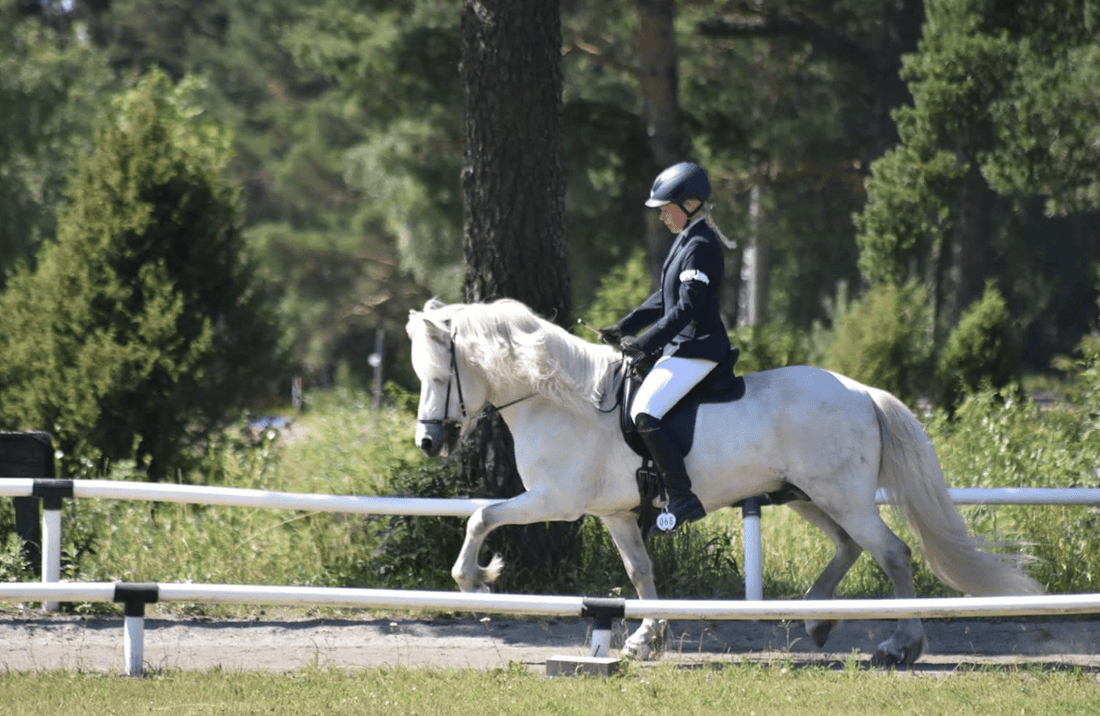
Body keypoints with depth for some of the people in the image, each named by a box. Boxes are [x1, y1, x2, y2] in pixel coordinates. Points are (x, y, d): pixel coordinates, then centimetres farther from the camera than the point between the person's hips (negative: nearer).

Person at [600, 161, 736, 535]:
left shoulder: (700, 247, -17)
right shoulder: (686, 241, 15)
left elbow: (686, 307, -22)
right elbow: (665, 298, 22)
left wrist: (645, 343, -21)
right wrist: (624, 328, 15)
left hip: (698, 348, -11)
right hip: (682, 345, 11)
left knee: (645, 413, -22)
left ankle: (683, 499, -20)